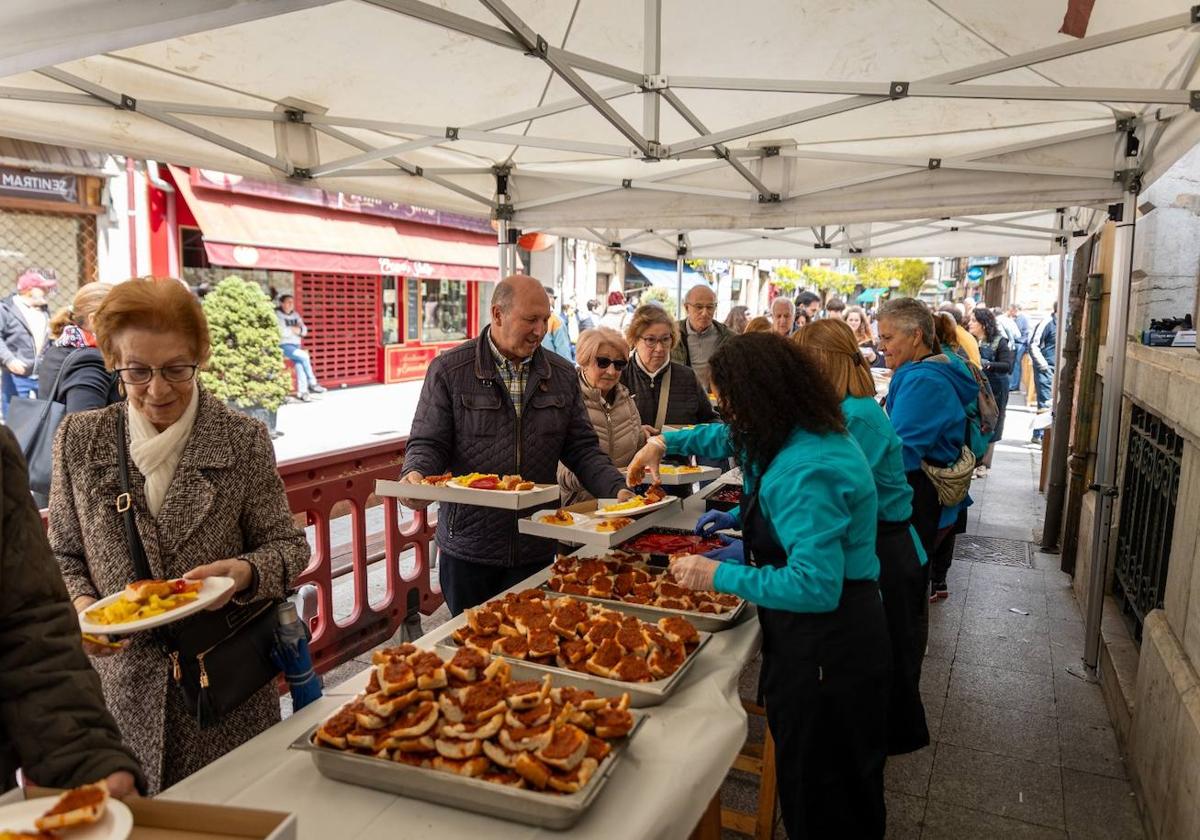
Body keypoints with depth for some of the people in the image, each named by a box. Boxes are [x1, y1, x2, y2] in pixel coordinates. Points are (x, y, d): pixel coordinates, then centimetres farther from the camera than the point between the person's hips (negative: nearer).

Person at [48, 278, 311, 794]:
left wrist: (246, 572, -22)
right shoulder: (79, 439, -1)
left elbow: (287, 545, -2)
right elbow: (64, 555, 7)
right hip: (122, 684, 1)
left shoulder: (244, 439, -7)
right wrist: (81, 607, -12)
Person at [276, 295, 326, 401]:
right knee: (304, 355, -24)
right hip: (283, 346, -6)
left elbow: (304, 330, 13)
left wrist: (299, 330, -10)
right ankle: (312, 384, -12)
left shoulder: (295, 315, 16)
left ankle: (302, 391, -24)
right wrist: (293, 330, -6)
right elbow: (280, 331, -18)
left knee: (299, 364, -22)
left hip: (296, 346, 6)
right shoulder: (277, 315, -4)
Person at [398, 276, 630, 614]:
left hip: (536, 550, 3)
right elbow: (428, 443, -5)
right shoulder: (449, 370, -5)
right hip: (468, 550, -2)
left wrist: (617, 489, -9)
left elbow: (581, 448, 6)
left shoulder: (563, 375, 5)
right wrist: (415, 475, -27)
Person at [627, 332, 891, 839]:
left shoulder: (804, 472, -29)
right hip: (833, 632, 10)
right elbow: (732, 436, 22)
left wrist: (720, 575, -24)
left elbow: (815, 585, -31)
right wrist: (664, 443, 19)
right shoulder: (806, 432, 2)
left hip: (825, 646, -10)